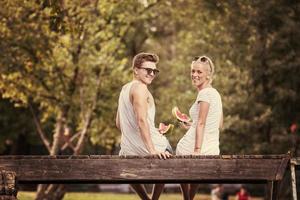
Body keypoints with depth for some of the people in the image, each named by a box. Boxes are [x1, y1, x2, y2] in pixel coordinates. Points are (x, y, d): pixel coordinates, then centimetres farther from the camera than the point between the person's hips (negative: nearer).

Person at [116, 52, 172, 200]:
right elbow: (142, 120, -24)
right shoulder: (140, 87, -13)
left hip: (128, 151, 7)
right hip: (146, 148, -7)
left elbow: (119, 123, 22)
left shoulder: (124, 89, 15)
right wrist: (152, 149, -27)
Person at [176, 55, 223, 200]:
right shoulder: (215, 93, 15)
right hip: (212, 149, 8)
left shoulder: (204, 93, -10)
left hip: (191, 148, -8)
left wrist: (197, 150, -23)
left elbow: (201, 123, -18)